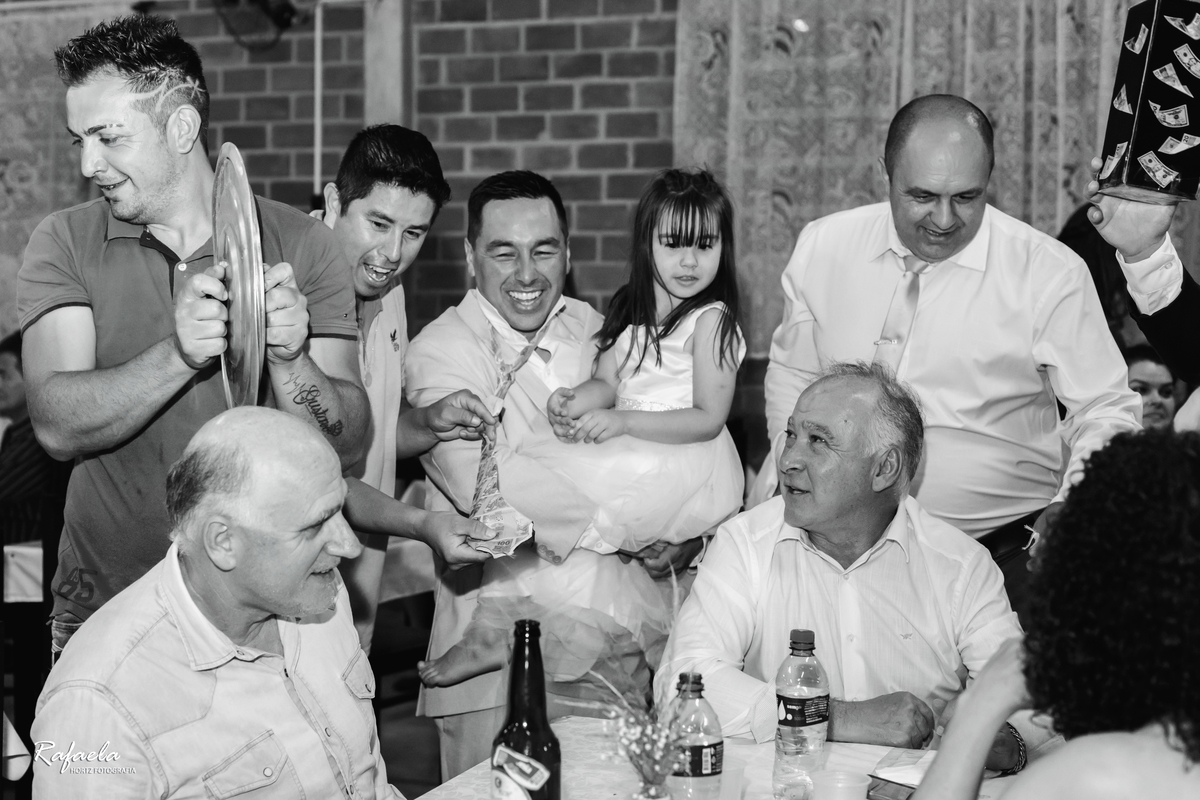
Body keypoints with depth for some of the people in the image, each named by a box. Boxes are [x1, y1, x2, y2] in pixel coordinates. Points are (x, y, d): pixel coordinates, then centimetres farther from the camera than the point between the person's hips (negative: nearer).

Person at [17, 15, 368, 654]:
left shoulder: (300, 245, -3)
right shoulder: (64, 245, -1)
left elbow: (346, 444, -7)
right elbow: (57, 425, -15)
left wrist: (288, 362, -26)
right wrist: (178, 355, -29)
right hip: (106, 604, 1)